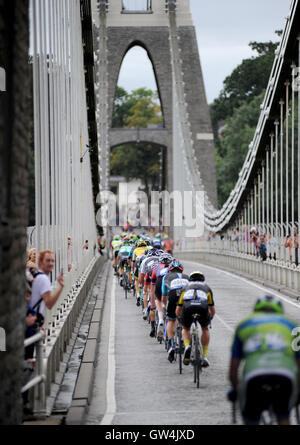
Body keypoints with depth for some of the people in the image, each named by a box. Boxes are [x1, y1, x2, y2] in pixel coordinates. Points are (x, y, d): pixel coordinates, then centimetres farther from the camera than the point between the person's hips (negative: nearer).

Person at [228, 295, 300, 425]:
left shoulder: (244, 325, 30)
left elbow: (232, 371, 29)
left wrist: (235, 390, 46)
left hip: (254, 376, -1)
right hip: (285, 377, 1)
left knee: (251, 421, 21)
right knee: (283, 417, 28)